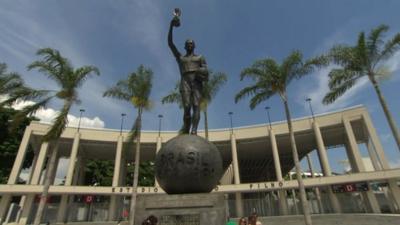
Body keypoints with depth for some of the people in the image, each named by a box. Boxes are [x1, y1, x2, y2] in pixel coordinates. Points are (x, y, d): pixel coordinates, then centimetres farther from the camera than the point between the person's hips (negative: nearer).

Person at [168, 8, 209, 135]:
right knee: (186, 107, -18)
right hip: (185, 82, 0)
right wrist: (171, 26, 15)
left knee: (196, 105, -19)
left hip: (197, 82, 0)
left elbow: (205, 70, 9)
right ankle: (186, 130, -11)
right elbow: (170, 43, 20)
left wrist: (198, 70, -13)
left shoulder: (200, 57, 24)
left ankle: (194, 131, -31)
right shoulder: (180, 57, 26)